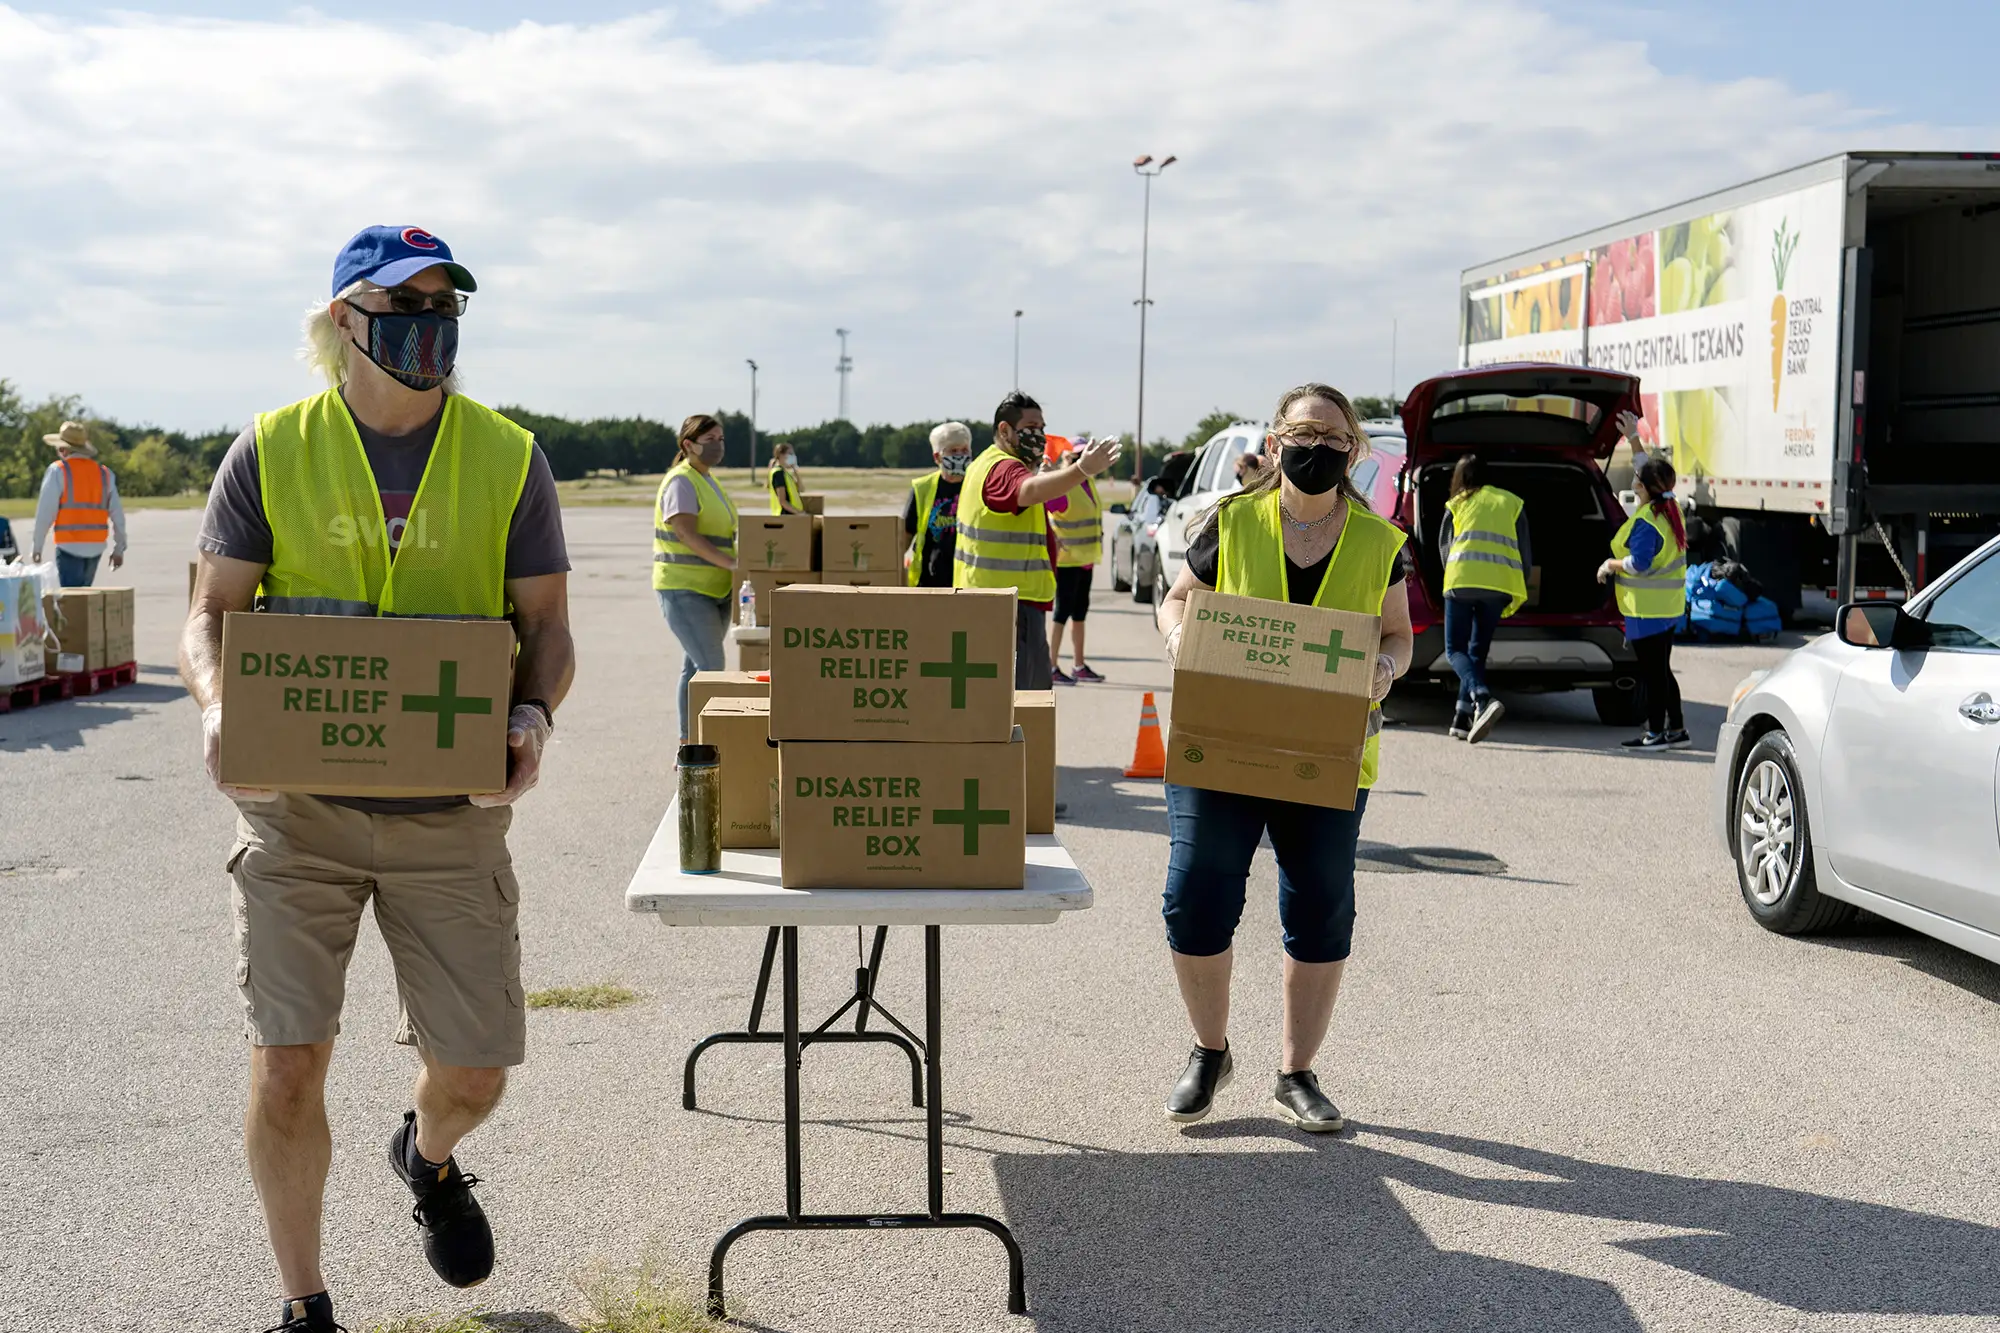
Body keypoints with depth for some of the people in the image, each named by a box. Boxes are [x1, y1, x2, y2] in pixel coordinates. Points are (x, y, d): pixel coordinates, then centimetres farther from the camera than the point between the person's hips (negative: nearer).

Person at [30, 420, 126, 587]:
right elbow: (117, 514, 9)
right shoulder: (104, 473, 9)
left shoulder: (58, 471, -4)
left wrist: (37, 546, 0)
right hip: (96, 547, 5)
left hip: (69, 546, -5)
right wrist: (119, 548, 15)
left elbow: (45, 511, -7)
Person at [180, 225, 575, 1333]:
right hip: (296, 803, 0)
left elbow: (546, 625, 4)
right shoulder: (271, 451, 2)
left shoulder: (507, 457, 3)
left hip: (451, 814, 1)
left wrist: (532, 717, -17)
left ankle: (427, 1156, 43)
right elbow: (211, 615, 3)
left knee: (473, 1074, 4)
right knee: (286, 1069, -5)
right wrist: (218, 705, -19)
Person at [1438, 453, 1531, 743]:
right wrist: (1518, 595, 21)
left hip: (1462, 580, -2)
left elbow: (1444, 547, 19)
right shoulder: (1513, 503, 19)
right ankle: (1463, 718, 7)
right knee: (1477, 651, 14)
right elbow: (1525, 553, 16)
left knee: (1455, 650, 3)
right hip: (1500, 584, 2)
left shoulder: (1457, 505, 15)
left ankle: (1483, 699, -23)